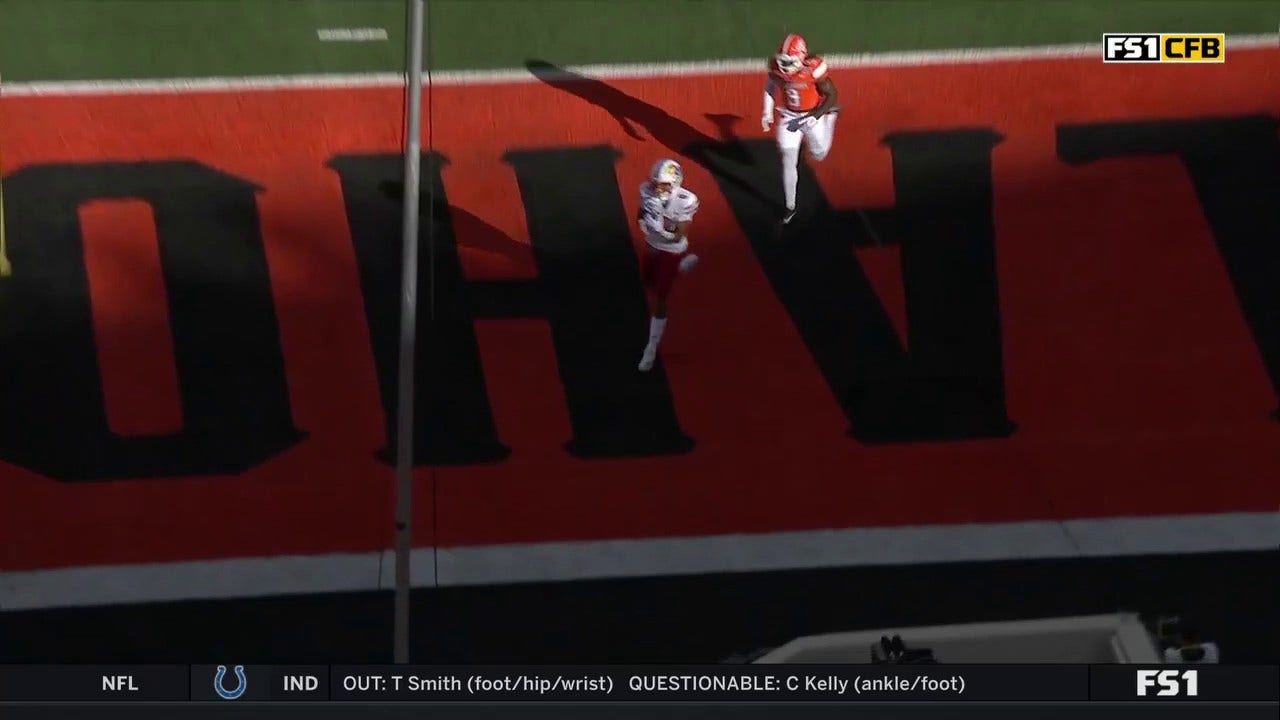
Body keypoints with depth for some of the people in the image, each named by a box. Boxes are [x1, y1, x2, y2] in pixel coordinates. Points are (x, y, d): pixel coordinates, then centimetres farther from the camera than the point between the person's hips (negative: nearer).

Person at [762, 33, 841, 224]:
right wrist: (768, 113, 0)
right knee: (789, 161, -1)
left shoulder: (813, 68, -31)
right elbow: (770, 86, 5)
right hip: (790, 116, 2)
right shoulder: (777, 66, -18)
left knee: (818, 155, 19)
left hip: (813, 115, -2)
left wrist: (812, 117, -26)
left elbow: (832, 95, -21)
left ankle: (830, 118, 48)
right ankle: (790, 206, 14)